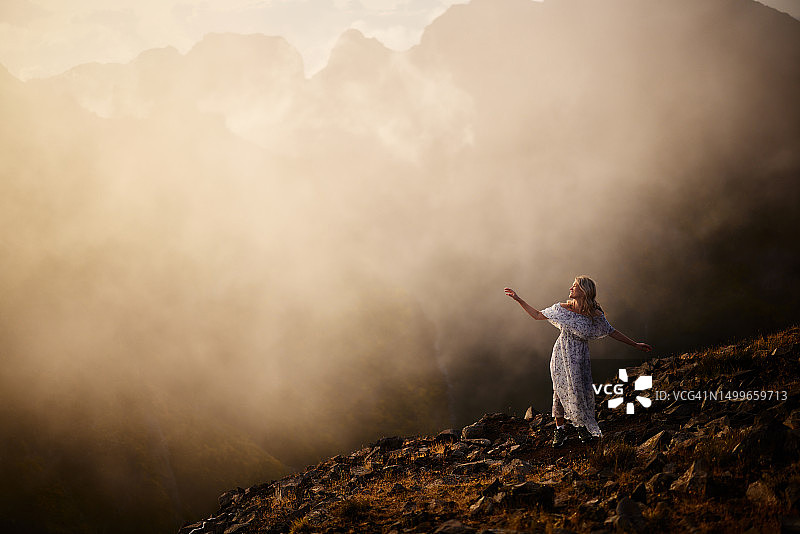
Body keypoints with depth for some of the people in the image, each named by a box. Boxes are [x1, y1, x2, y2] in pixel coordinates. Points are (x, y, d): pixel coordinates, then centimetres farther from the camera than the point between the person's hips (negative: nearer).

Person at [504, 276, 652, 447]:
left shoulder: (595, 315, -7)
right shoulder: (562, 308, -3)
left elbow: (612, 332, 5)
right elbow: (538, 315, 8)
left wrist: (635, 345, 7)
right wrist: (518, 299, 4)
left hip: (579, 357, -1)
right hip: (561, 355, 1)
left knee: (583, 392, -1)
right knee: (561, 390, 0)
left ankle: (583, 428, 21)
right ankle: (560, 429, 12)